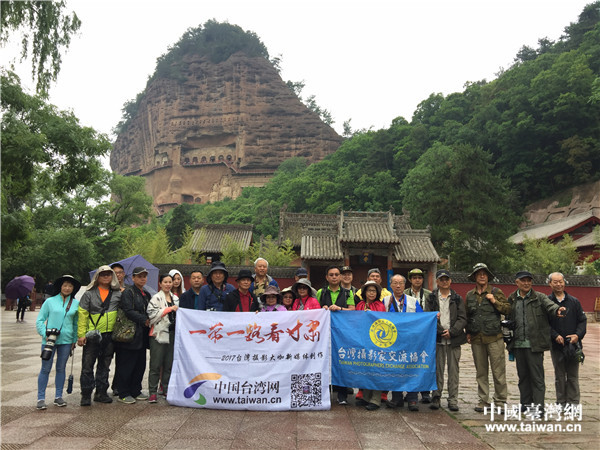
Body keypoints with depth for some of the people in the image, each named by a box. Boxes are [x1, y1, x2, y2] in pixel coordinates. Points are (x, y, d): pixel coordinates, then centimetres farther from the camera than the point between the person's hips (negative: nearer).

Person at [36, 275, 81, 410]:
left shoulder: (75, 303, 6)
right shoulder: (50, 301, 0)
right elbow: (40, 320, 2)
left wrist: (74, 340, 12)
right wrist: (45, 334, -11)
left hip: (66, 340, 2)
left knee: (61, 368, 10)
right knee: (45, 369, 2)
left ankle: (58, 396, 20)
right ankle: (41, 398, 11)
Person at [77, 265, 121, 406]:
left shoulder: (118, 293, 7)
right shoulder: (89, 293, 0)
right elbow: (82, 314, -2)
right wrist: (81, 334, -8)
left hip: (110, 335, 3)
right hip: (92, 335, -3)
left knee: (104, 365, 12)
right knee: (88, 365, 0)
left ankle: (101, 393, 23)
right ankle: (86, 395, 11)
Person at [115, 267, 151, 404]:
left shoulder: (146, 294, 18)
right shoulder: (128, 292, -7)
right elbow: (129, 311, -18)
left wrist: (150, 321, 7)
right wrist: (144, 320, -16)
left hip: (142, 336, 8)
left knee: (140, 365, 11)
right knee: (126, 365, -1)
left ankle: (136, 391, 22)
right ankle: (123, 394, 8)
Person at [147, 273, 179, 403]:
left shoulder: (176, 298, 17)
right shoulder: (156, 298, -2)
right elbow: (152, 314, -15)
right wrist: (169, 309, -15)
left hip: (172, 334, 6)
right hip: (159, 334, -5)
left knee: (169, 364, 9)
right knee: (156, 365, -4)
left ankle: (167, 389, 18)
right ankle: (152, 392, 2)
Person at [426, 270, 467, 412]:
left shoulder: (457, 298, 10)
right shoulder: (431, 298, 8)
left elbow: (462, 318, 3)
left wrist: (451, 332, -10)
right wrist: (440, 331, -11)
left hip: (454, 338, 1)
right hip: (437, 338, 0)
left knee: (454, 369, 2)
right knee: (437, 369, 2)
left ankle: (453, 400, 10)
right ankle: (436, 397, 11)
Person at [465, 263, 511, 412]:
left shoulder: (496, 292, 3)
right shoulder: (470, 295, 13)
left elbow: (507, 309, -2)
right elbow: (466, 315, 20)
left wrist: (495, 301, -13)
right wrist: (468, 332, 13)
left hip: (494, 338, -3)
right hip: (476, 339, 3)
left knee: (498, 370, -2)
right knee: (481, 372, 9)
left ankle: (500, 400, 11)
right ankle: (483, 400, 18)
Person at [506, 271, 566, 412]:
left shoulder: (539, 297, 2)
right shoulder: (511, 299, 9)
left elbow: (549, 304, -18)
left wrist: (557, 310, -41)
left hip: (534, 344, -3)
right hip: (518, 344, 3)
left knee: (537, 375, -2)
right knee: (522, 375, 12)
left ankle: (538, 405, 5)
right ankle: (526, 403, 24)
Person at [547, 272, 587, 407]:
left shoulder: (574, 301, 6)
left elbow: (582, 320, 6)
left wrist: (578, 335, -10)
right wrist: (555, 335, -15)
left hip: (573, 344, 1)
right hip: (556, 345, -1)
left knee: (573, 376, 6)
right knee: (559, 376, 8)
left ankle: (573, 402, 14)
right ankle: (561, 402, 17)